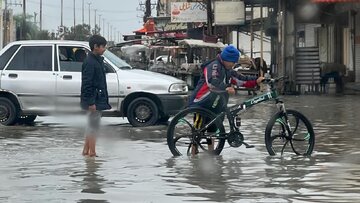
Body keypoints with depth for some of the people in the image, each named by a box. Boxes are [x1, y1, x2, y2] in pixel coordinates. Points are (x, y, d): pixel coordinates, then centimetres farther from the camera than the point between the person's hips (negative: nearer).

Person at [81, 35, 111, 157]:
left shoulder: (97, 60, 15)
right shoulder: (90, 62, -16)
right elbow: (87, 84, -19)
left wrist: (104, 100, 19)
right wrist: (91, 102, -22)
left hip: (98, 100, 10)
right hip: (94, 101, -10)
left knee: (92, 126, 15)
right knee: (93, 126, -6)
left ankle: (86, 150, 22)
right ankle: (92, 153, -3)